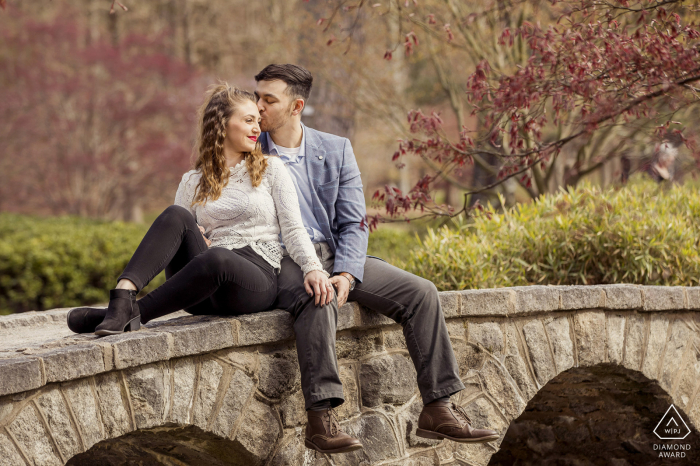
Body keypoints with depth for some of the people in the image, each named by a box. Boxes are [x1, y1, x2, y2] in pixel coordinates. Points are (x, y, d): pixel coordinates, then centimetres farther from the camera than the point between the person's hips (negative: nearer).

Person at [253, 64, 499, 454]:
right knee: (319, 299, -38)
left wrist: (345, 273, -15)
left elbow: (353, 224, 5)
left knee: (421, 293, -13)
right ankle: (321, 418, -41)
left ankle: (438, 410, -12)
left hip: (338, 257, 4)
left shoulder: (336, 150, 9)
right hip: (282, 261, -4)